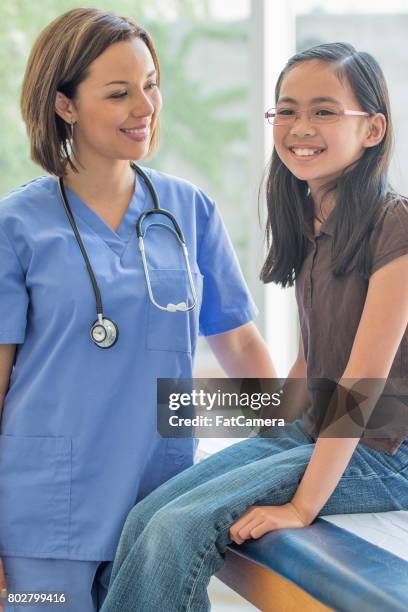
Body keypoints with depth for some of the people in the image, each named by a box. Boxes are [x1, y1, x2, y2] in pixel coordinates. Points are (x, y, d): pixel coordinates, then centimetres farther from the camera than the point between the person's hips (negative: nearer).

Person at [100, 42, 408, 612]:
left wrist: (303, 505, -22)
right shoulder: (310, 223, 11)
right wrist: (272, 429, 7)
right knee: (147, 518, -12)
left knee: (186, 526, -23)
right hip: (310, 431, 8)